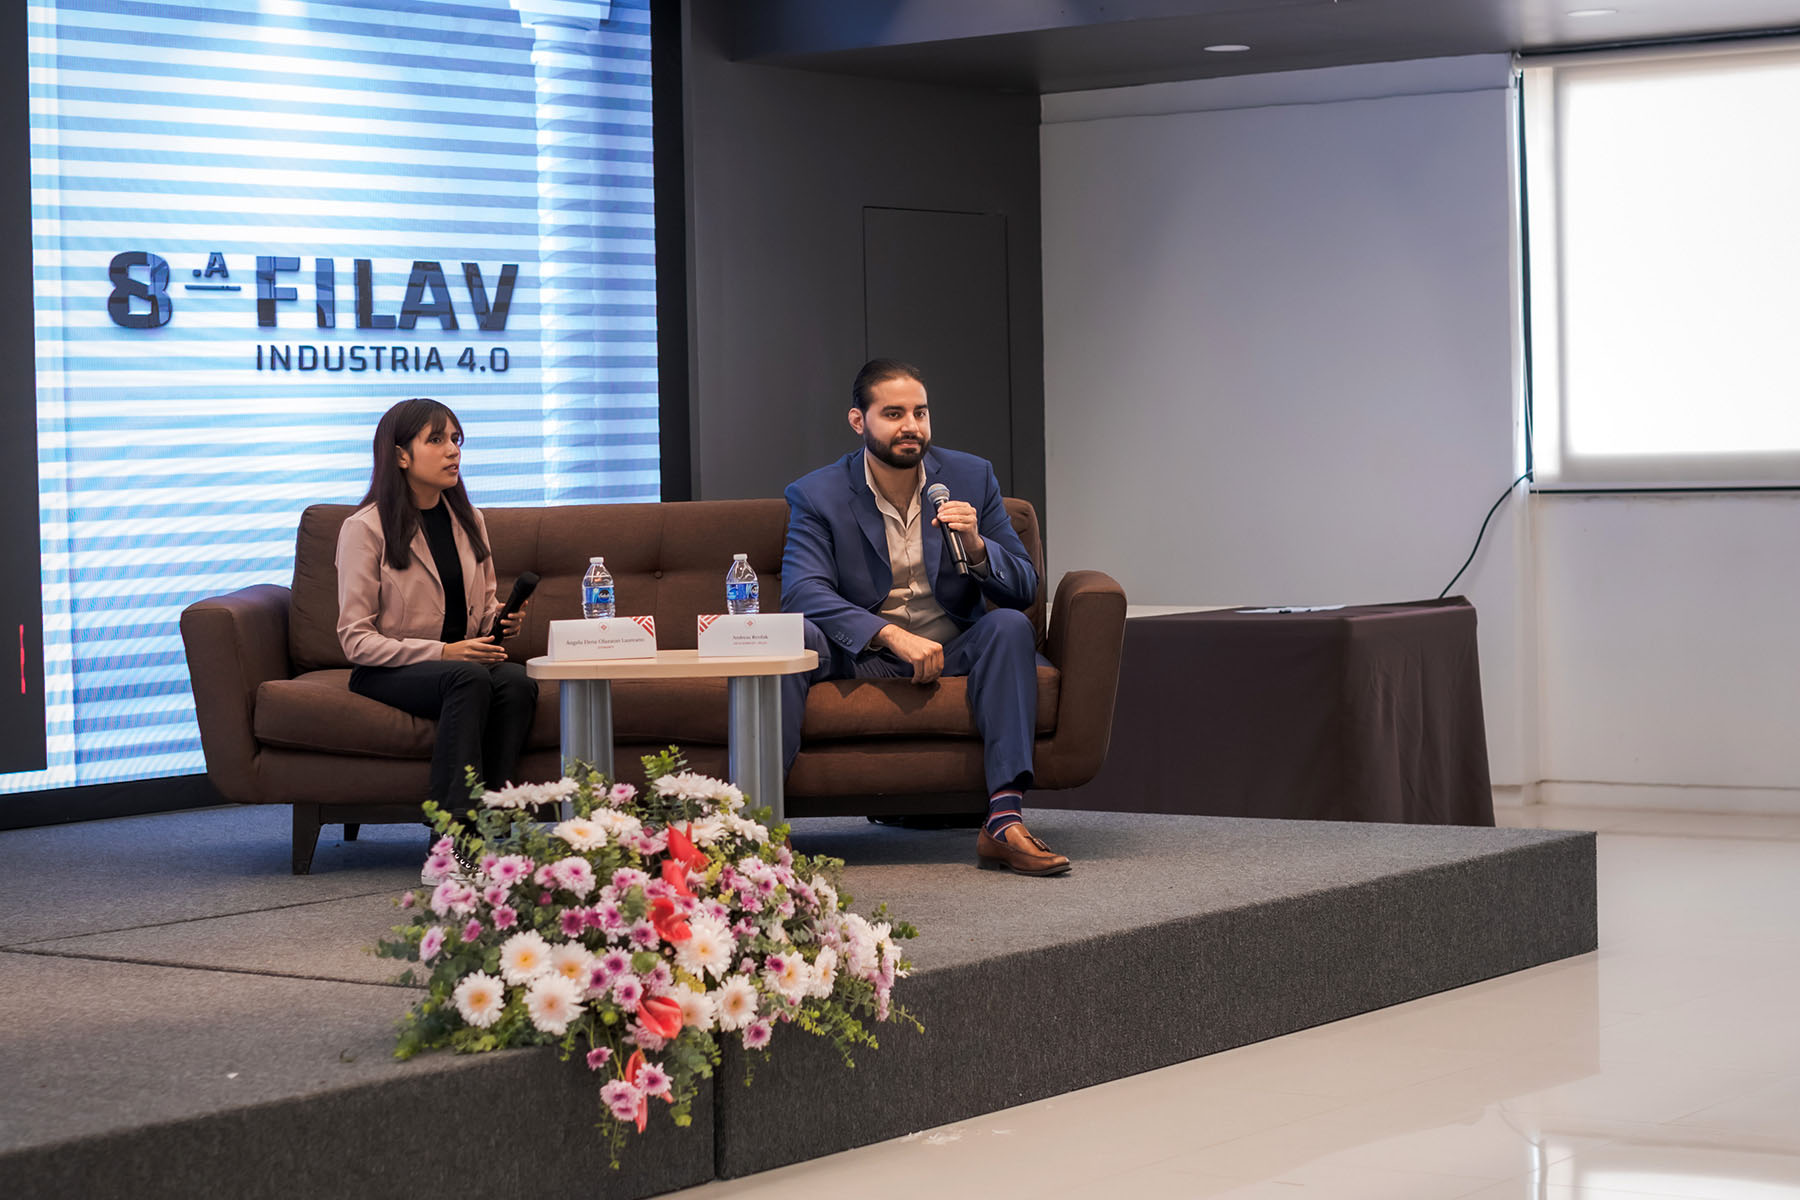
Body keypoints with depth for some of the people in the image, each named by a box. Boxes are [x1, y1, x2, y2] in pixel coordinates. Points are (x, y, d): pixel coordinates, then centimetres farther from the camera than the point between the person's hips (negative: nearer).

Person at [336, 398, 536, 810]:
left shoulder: (468, 520, 13)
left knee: (517, 680, -29)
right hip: (386, 671, -5)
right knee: (470, 679, -36)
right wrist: (442, 652, -20)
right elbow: (356, 641, -10)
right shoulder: (365, 528, -6)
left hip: (463, 660, 5)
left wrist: (502, 621, -3)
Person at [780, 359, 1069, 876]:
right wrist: (892, 635, -33)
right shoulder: (816, 496, -2)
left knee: (1010, 627, -28)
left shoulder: (971, 478, 4)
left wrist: (976, 547, -20)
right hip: (860, 655, -2)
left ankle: (1004, 819, -38)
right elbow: (802, 590, -19)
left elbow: (1023, 589, 3)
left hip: (952, 650, 2)